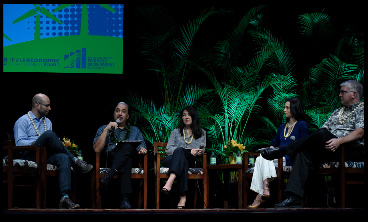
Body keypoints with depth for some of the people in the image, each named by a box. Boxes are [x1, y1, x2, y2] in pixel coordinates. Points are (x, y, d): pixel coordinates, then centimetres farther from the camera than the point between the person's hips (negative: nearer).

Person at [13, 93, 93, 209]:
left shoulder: (48, 122, 28)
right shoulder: (23, 121, 7)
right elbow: (19, 142, -6)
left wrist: (59, 144, 1)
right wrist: (36, 143, -18)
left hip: (46, 156, 6)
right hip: (31, 155, -6)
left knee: (64, 158, -31)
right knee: (48, 134, -32)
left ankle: (65, 198, -46)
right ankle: (75, 161, -24)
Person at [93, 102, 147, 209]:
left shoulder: (135, 130, 29)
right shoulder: (103, 129, 22)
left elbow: (141, 148, 17)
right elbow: (97, 150, 4)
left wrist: (142, 149, -8)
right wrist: (106, 130, -1)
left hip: (129, 155, 1)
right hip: (109, 159, -1)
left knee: (127, 146, -37)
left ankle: (109, 176, -51)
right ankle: (124, 198, -51)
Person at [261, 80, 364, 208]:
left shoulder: (362, 110, 8)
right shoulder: (337, 112, 31)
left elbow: (360, 133, -10)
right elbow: (324, 128, 21)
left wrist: (339, 141, -25)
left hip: (353, 150, -7)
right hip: (330, 149, 7)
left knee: (323, 134, -33)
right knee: (303, 153, -23)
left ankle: (283, 150, -22)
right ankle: (294, 198, -36)